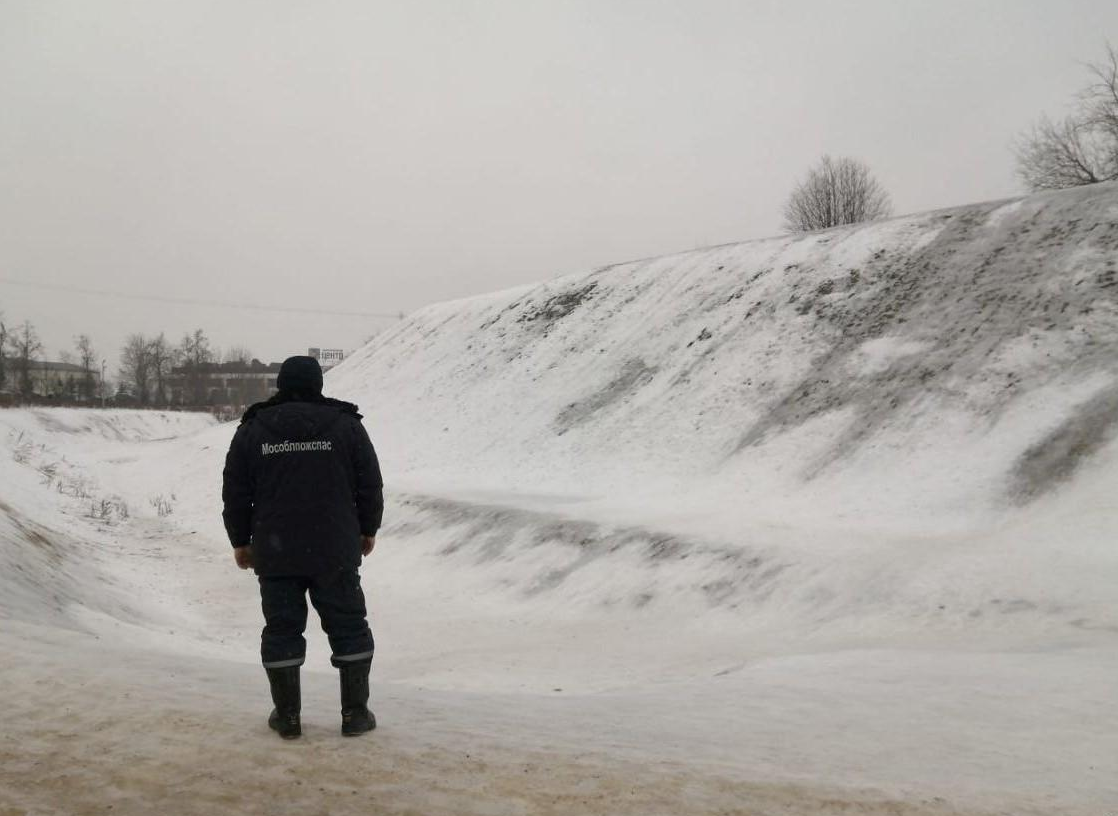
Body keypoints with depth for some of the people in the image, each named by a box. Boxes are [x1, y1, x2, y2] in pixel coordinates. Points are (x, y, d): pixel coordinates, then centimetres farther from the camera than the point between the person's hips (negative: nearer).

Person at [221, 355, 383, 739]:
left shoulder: (252, 430, 3)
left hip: (275, 553, 1)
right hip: (335, 551, -1)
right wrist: (368, 529, 15)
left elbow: (235, 493, 6)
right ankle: (355, 713, 12)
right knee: (348, 627, 9)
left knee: (282, 630, 10)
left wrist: (240, 541, 16)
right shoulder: (346, 424, 0)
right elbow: (370, 484, 2)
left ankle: (287, 716, 14)